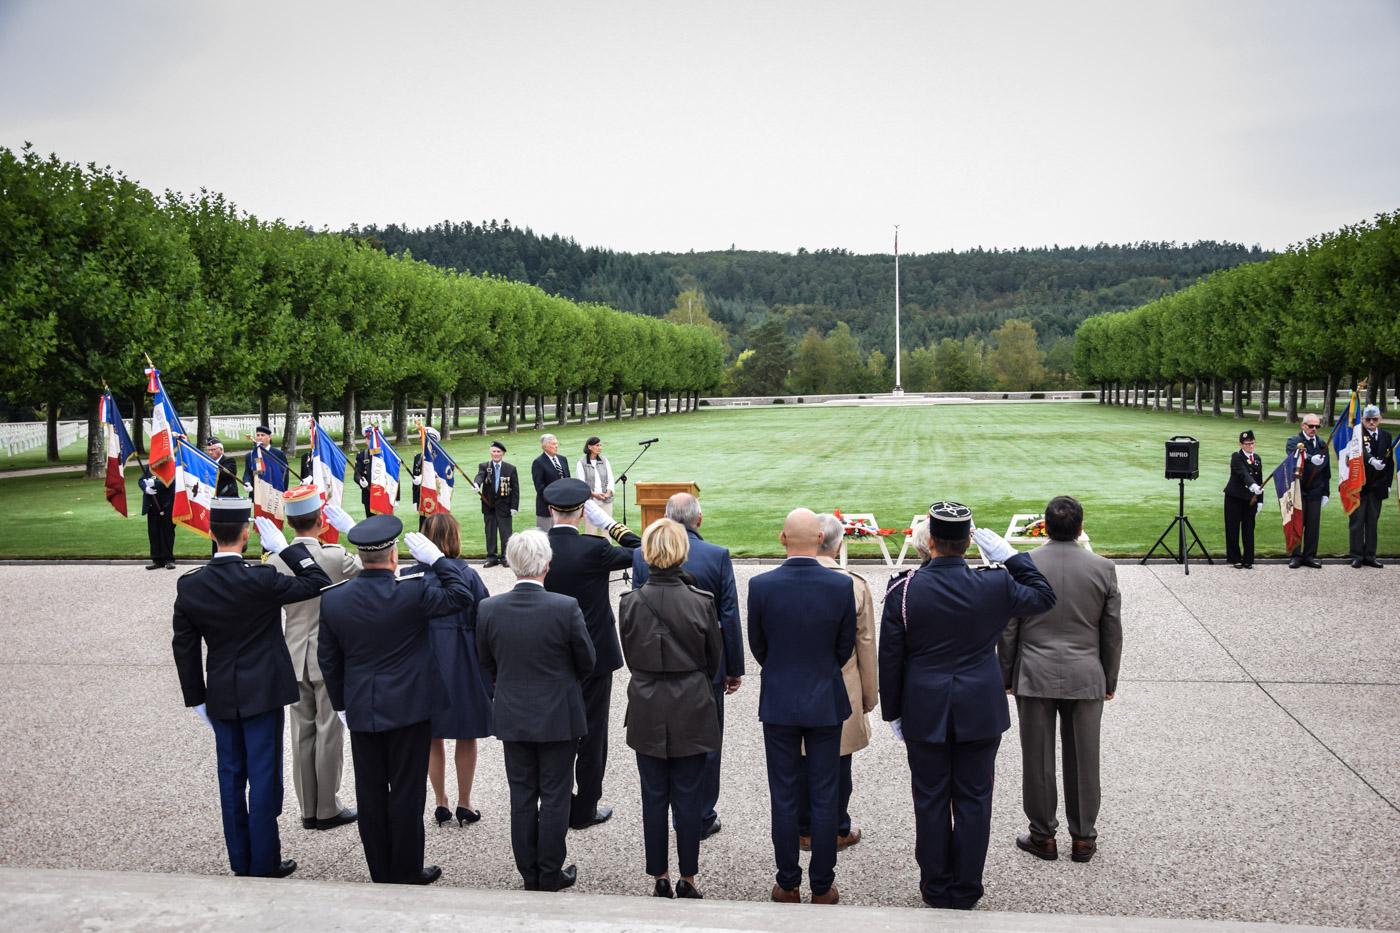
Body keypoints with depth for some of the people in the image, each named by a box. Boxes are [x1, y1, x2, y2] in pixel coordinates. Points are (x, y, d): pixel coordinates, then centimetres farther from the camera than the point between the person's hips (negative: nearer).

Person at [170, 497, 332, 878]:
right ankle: (265, 864, 11)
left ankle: (240, 861, 24)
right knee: (263, 775, 4)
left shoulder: (189, 586, -4)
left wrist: (197, 698, 12)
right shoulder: (260, 581, -19)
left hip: (220, 697, 5)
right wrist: (285, 545, -7)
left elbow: (184, 648, 3)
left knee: (231, 775, 14)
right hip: (262, 693, -5)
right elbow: (317, 582, -8)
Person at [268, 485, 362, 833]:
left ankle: (309, 810, 21)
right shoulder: (337, 557, -18)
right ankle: (328, 810, 14)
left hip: (295, 658, 4)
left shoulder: (276, 561, -5)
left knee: (302, 734, 12)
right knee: (329, 734, 6)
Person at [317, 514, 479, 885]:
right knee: (407, 792, 7)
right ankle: (407, 873, 16)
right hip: (409, 708, -3)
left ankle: (381, 874, 24)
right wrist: (436, 558, -3)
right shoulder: (414, 592, -18)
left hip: (361, 711, 4)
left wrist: (342, 704, 15)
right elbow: (462, 595, -5)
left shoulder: (333, 599, -4)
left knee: (370, 793, 13)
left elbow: (328, 660, 4)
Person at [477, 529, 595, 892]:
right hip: (558, 717, -3)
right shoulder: (566, 607, -19)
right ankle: (550, 875, 19)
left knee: (522, 797, 14)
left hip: (512, 717, 3)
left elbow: (487, 665, 3)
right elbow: (586, 662, -6)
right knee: (554, 797, 9)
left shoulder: (488, 609, -11)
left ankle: (529, 875, 24)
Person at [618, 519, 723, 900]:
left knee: (653, 796, 12)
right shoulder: (701, 602, -14)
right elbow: (714, 659, -1)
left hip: (647, 710, 1)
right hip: (691, 711, -1)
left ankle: (660, 876, 21)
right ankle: (687, 878, 19)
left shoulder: (630, 603, -11)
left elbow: (630, 657, 3)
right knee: (689, 795, 10)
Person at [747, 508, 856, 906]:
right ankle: (822, 887, 19)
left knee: (783, 798, 10)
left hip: (778, 704, 0)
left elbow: (758, 646, 1)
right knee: (824, 798, 10)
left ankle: (788, 886, 20)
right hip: (826, 704, 0)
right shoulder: (841, 586, -12)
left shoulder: (761, 585, -13)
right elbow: (845, 646, 0)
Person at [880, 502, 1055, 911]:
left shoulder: (904, 591, -12)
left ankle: (936, 889, 23)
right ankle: (965, 891, 21)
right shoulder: (995, 585, -11)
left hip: (924, 715, 0)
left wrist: (892, 712, 7)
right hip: (980, 713, 1)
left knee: (931, 801, 11)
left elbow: (890, 661, -5)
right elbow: (1043, 597, 9)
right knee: (973, 800, 11)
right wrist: (1008, 555, 6)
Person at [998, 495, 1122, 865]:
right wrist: (1110, 680, 13)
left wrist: (1006, 677, 8)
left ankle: (1043, 836, 19)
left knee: (1038, 760, 8)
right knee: (1083, 759, 11)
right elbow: (1112, 631, 2)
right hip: (1086, 678, 1)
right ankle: (1083, 838, 20)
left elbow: (1008, 630, -3)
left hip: (1034, 677, -1)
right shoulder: (1103, 569, -5)